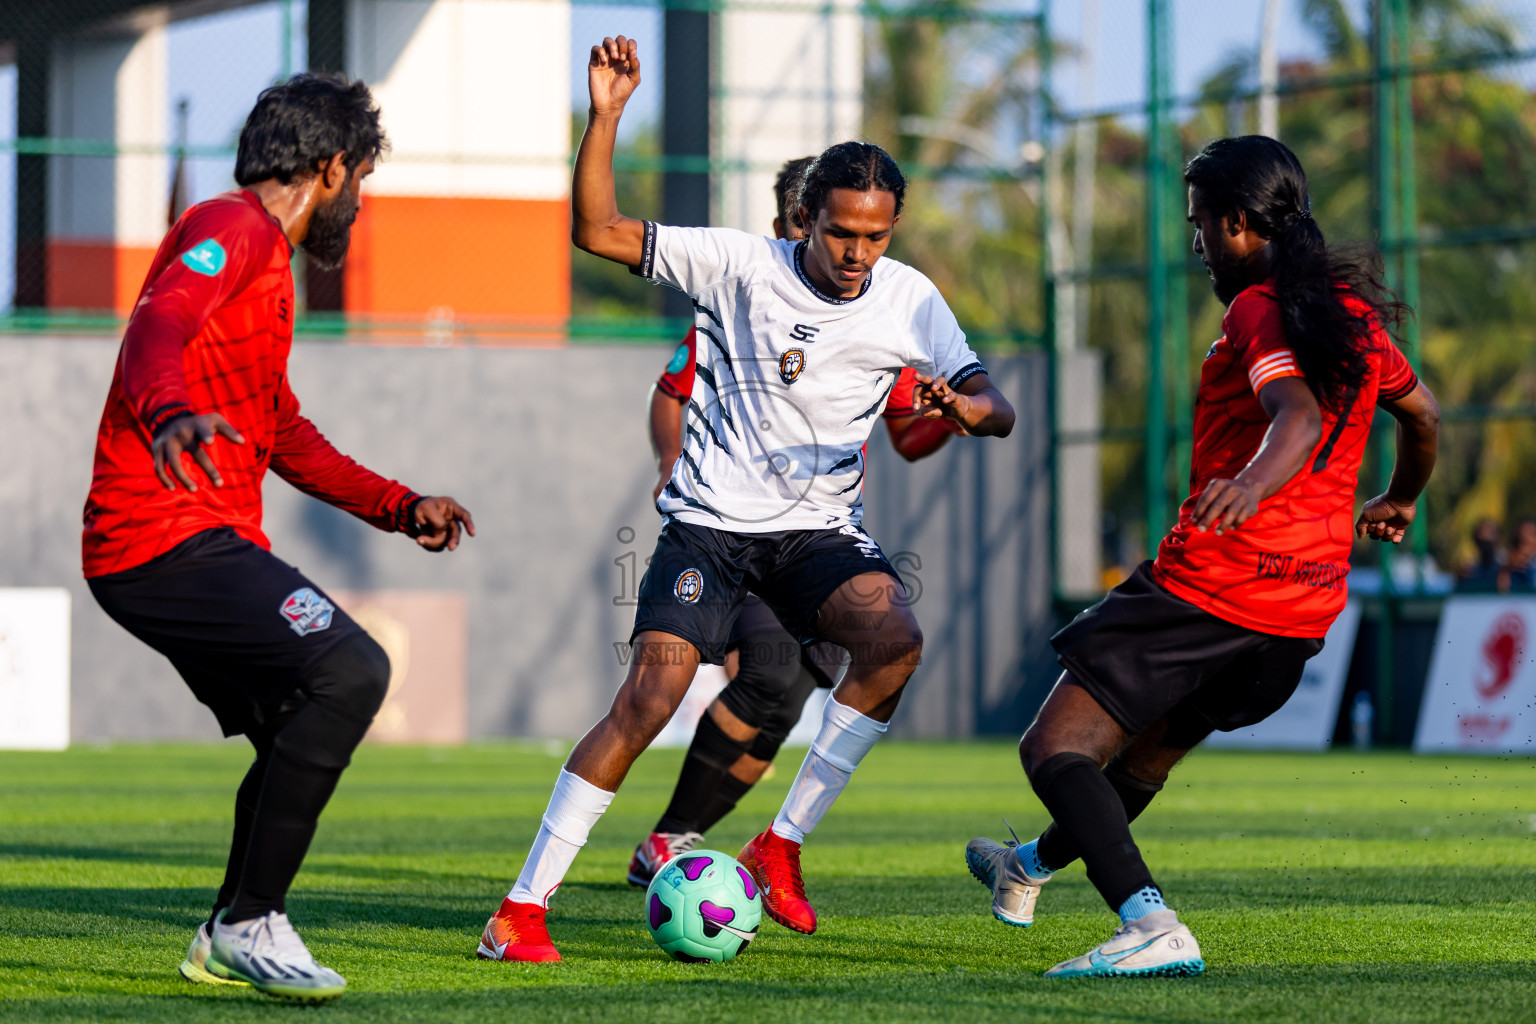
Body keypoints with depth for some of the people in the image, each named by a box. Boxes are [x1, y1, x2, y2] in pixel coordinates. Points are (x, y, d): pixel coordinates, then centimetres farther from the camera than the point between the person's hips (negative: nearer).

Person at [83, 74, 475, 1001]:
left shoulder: (269, 263, 26)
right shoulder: (233, 229, -7)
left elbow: (285, 434, 36)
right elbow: (159, 327, -28)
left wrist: (400, 507, 32)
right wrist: (170, 412, -49)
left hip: (208, 543, 11)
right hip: (170, 536, -11)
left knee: (305, 732, 16)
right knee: (348, 671, -23)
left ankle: (225, 941, 26)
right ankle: (250, 922, -18)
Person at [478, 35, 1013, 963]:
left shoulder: (908, 302, 1)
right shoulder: (741, 264, -6)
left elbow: (997, 411, -1)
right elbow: (600, 232, -8)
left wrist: (964, 406, -25)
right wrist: (605, 118, -19)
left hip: (821, 528, 3)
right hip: (713, 520, -3)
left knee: (896, 639, -28)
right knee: (649, 699, -18)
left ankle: (782, 845, -14)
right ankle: (523, 908, -10)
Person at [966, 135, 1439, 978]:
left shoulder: (1259, 311, -10)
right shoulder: (1355, 310, 15)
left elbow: (1300, 415, -28)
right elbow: (1421, 413, 31)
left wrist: (1252, 481, -48)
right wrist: (1399, 502, 49)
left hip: (1212, 583, -9)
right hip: (1309, 608, 9)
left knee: (1054, 749, -8)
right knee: (1151, 743, 30)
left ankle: (1150, 926, -28)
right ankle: (1031, 870, 55)